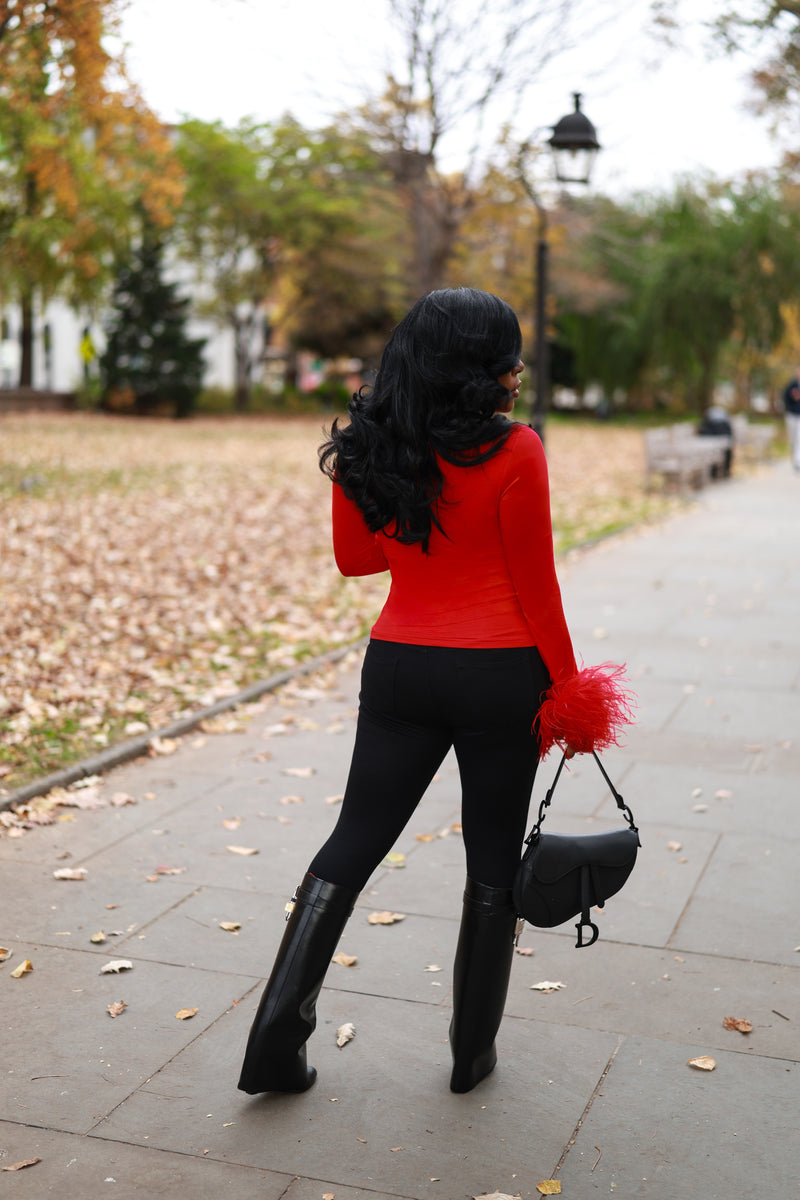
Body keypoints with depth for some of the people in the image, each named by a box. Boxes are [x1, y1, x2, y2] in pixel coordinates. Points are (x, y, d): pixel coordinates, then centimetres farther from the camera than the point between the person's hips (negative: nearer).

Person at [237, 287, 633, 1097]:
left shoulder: (368, 451, 0)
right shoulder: (513, 452, -14)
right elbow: (535, 583, -9)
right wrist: (567, 686, 0)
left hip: (399, 666, 4)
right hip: (499, 674, -3)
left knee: (352, 844, 13)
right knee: (492, 865, 12)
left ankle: (277, 1035, 12)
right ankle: (472, 1052, 25)